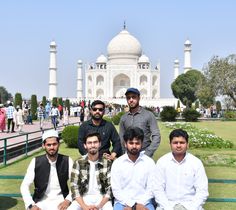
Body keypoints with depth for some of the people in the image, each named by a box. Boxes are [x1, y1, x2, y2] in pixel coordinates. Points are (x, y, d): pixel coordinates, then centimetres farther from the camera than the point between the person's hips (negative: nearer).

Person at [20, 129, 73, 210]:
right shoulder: (36, 162, -2)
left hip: (60, 201, 0)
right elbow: (24, 186, -3)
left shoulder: (67, 161, -3)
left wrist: (68, 200, -17)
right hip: (41, 201, 0)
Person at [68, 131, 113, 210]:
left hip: (102, 198, 0)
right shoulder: (78, 163, 2)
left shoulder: (107, 163, 1)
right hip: (83, 198, 1)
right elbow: (74, 187, -3)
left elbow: (110, 187, -2)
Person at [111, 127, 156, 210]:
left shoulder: (149, 162, 2)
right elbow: (116, 190, -4)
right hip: (122, 202, 0)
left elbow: (151, 189, 0)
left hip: (143, 203, 1)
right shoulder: (117, 163, 0)